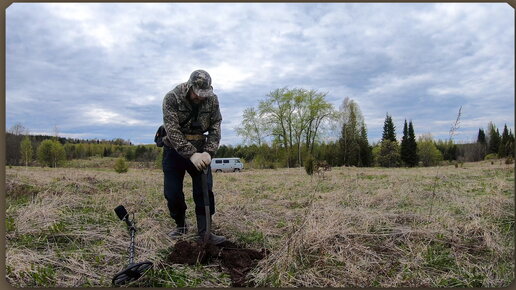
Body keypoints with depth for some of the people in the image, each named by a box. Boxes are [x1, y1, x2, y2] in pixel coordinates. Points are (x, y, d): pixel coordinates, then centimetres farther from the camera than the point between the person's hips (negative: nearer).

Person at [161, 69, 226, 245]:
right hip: (174, 150, -2)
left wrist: (208, 152, -22)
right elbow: (172, 131, -25)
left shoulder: (212, 100, -9)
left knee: (205, 190, -4)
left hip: (199, 150, 2)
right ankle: (181, 226, 24)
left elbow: (215, 128, -7)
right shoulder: (172, 98, -18)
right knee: (172, 192, 1)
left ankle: (204, 232, 5)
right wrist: (191, 155, -34)